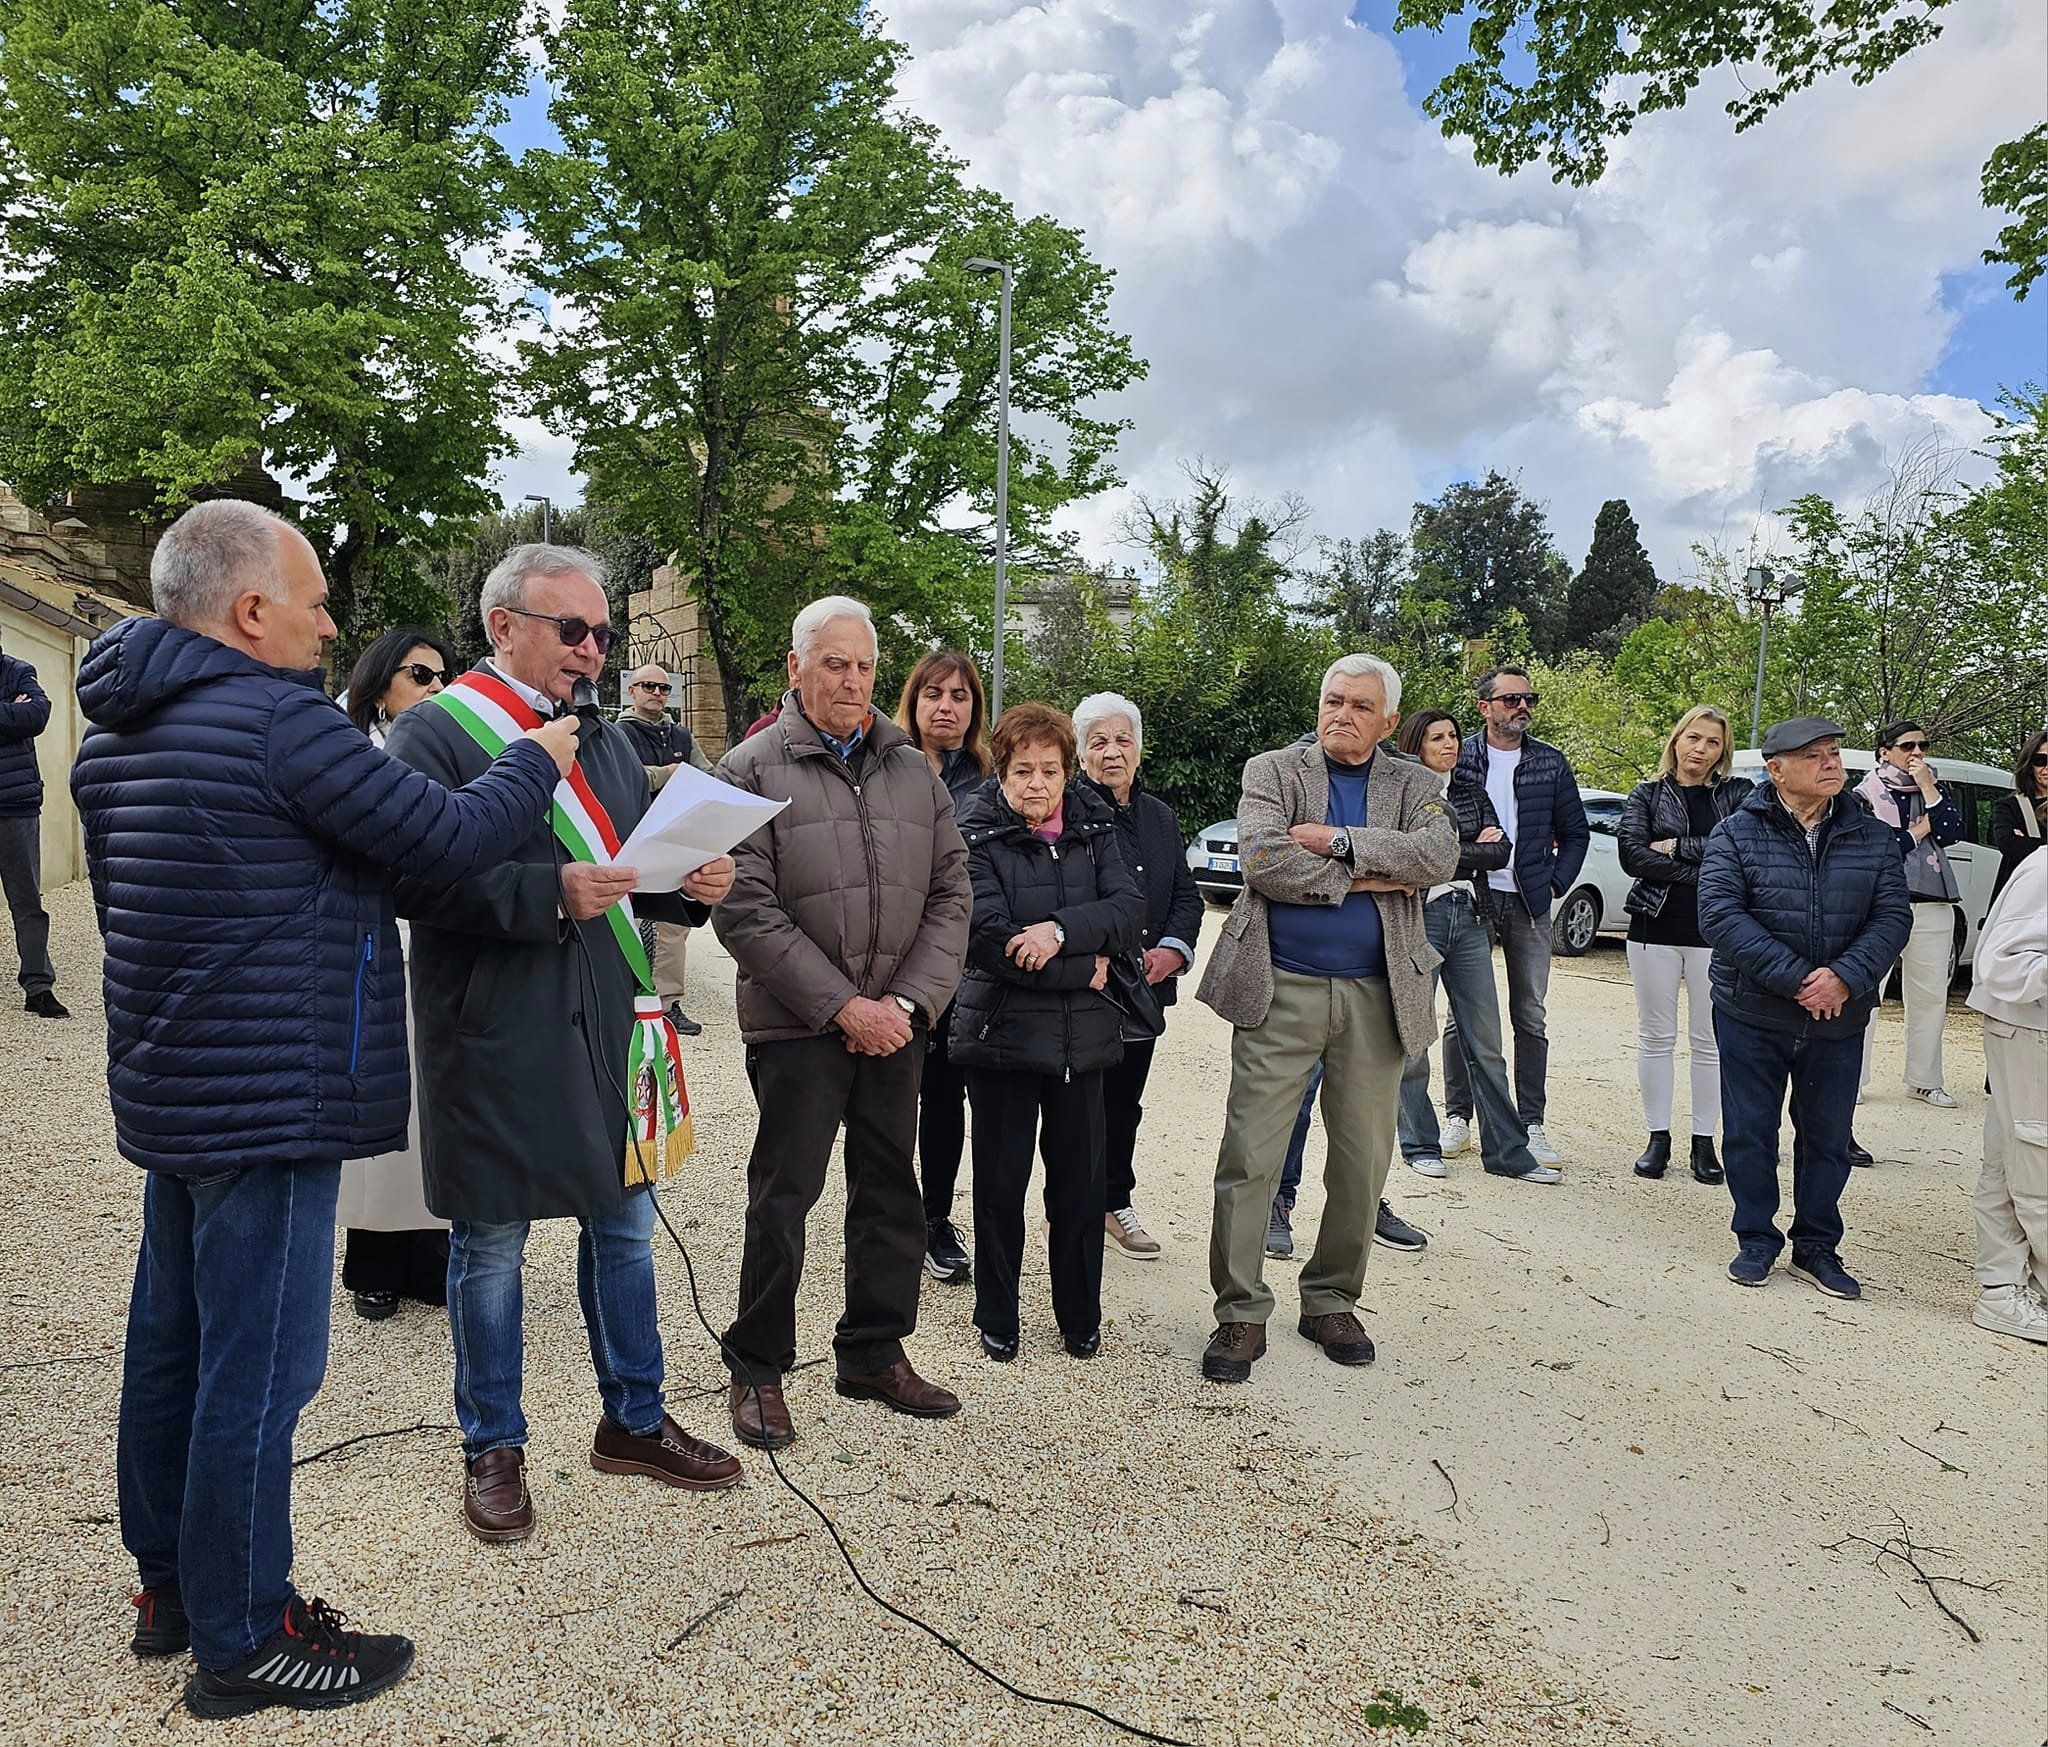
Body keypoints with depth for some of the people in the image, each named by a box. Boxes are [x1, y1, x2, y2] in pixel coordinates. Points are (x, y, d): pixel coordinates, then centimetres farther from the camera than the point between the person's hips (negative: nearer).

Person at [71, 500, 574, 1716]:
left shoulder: (120, 734, 12)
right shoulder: (279, 717, -19)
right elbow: (449, 837, -17)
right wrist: (537, 762, -1)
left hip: (170, 1092, 10)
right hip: (271, 1101, -10)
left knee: (173, 1342, 19)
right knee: (258, 1372, 1)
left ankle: (173, 1586, 34)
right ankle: (244, 1641, 14)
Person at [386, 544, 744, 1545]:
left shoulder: (608, 741, 15)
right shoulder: (437, 732, -8)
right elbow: (417, 878, -19)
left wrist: (692, 882, -3)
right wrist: (549, 894, -26)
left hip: (607, 1028, 7)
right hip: (493, 1040, -6)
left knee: (624, 1226, 16)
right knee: (491, 1247, 8)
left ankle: (633, 1421, 33)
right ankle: (494, 1449, 27)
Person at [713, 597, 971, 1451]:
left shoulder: (915, 771, 10)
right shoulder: (752, 769, -4)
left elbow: (950, 895, 7)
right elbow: (746, 910, -11)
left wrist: (908, 1002, -6)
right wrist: (841, 1005, -15)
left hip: (895, 1023, 5)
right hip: (797, 1026, -4)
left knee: (891, 1194, 12)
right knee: (783, 1197, 2)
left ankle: (875, 1353, 30)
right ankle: (757, 1369, 20)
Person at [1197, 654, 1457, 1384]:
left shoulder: (1414, 786, 10)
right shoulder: (1272, 772, 4)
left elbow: (1438, 857, -11)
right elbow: (1262, 862, -14)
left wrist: (1338, 841, -16)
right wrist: (1367, 878, -12)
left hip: (1375, 997, 3)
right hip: (1281, 990, -2)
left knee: (1363, 1163, 10)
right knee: (1249, 1157, -3)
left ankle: (1331, 1301, 28)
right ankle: (1240, 1312, 10)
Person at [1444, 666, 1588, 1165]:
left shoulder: (1551, 764, 6)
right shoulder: (1458, 759, 1)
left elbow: (1575, 833, 13)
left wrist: (1555, 883, 3)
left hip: (1530, 904, 2)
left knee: (1530, 1018, 6)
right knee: (1462, 1014, 3)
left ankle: (1531, 1123, 13)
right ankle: (1458, 1117, 13)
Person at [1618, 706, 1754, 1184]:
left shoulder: (1739, 793, 6)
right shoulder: (1647, 795, 7)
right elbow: (1633, 857, -8)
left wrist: (1678, 847, -12)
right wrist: (1705, 870, -13)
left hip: (1715, 931, 0)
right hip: (1655, 928, 1)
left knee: (1709, 1040, 4)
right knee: (1656, 1037, 6)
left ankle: (1704, 1142, 14)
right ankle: (1658, 1138, 16)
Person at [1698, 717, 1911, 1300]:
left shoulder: (1873, 838, 5)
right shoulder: (1737, 833, -5)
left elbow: (1893, 917, -1)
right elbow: (1720, 915, -15)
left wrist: (1845, 978, -19)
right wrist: (1794, 979, -21)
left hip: (1840, 1021, 3)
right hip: (1752, 1016, -2)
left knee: (1828, 1138, 12)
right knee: (1750, 1135, 6)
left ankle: (1816, 1246, 28)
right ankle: (1757, 1241, 23)